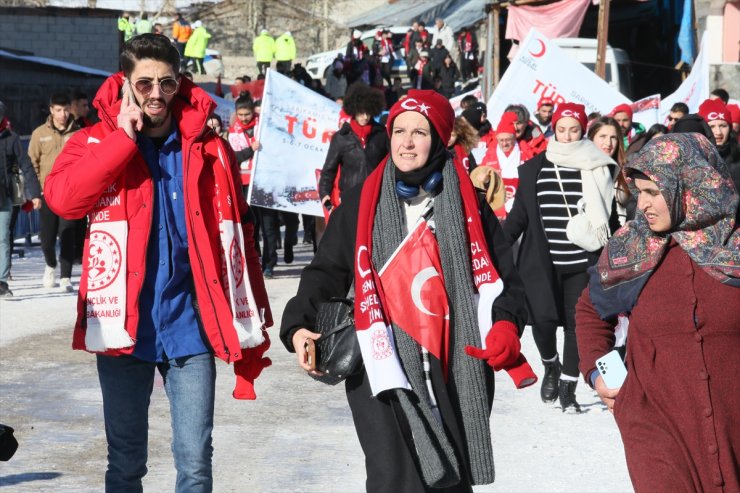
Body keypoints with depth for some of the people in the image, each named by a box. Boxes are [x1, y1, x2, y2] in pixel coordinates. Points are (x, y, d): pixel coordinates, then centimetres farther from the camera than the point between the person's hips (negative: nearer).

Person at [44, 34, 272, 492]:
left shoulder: (208, 149, 5)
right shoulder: (98, 141, 2)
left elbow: (238, 236, 6)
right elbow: (61, 197, -18)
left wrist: (253, 324, 3)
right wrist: (124, 138, -16)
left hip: (192, 326, 1)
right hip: (125, 326, 0)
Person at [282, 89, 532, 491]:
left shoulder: (468, 205, 8)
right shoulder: (360, 204, 6)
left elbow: (502, 275, 11)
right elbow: (327, 272, 8)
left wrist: (506, 324, -9)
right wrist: (299, 325, -9)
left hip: (457, 372, 2)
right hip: (384, 370, -2)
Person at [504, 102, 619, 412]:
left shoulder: (598, 169, 4)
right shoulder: (534, 169, 5)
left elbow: (609, 218, 10)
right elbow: (519, 214, 8)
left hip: (583, 263, 0)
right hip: (542, 262, 0)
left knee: (576, 323, 1)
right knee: (543, 319, -11)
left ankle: (568, 387, 16)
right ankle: (550, 366, 21)